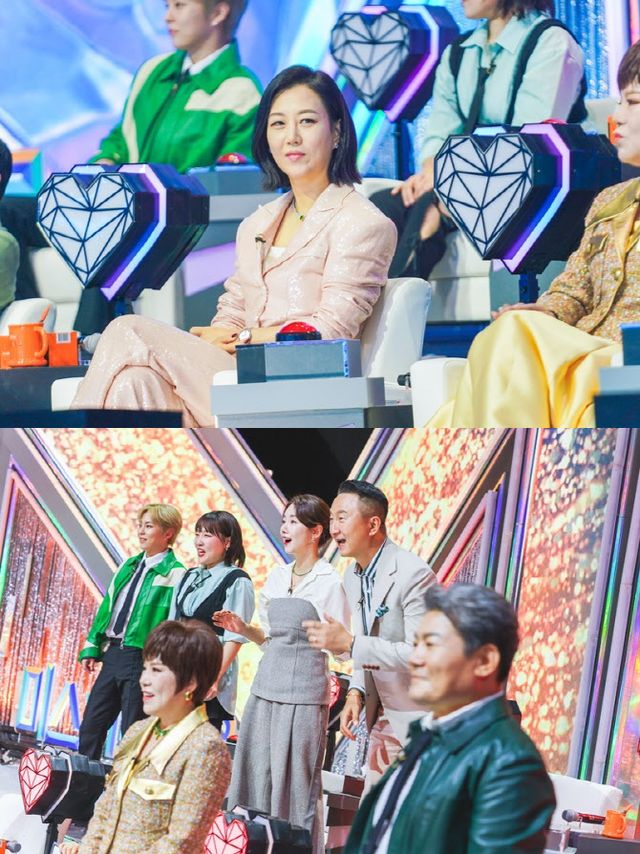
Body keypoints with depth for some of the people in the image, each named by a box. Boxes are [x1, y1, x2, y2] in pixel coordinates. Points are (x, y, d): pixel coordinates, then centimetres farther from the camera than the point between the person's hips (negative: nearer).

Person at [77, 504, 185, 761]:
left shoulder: (175, 574, -9)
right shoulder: (130, 566, 14)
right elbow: (107, 605, 18)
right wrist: (92, 646, 12)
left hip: (141, 659, -7)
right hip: (113, 651, 7)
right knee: (91, 726, 9)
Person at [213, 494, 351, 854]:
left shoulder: (330, 582, -7)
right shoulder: (278, 577, 13)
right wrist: (243, 629, 4)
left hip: (304, 691, -7)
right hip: (267, 686, 7)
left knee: (296, 782, -4)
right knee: (257, 776, 8)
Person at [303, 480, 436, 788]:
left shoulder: (412, 574, -20)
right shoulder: (353, 577, 8)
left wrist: (350, 644, -28)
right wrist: (356, 693, 1)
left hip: (418, 718, -8)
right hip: (383, 717, 8)